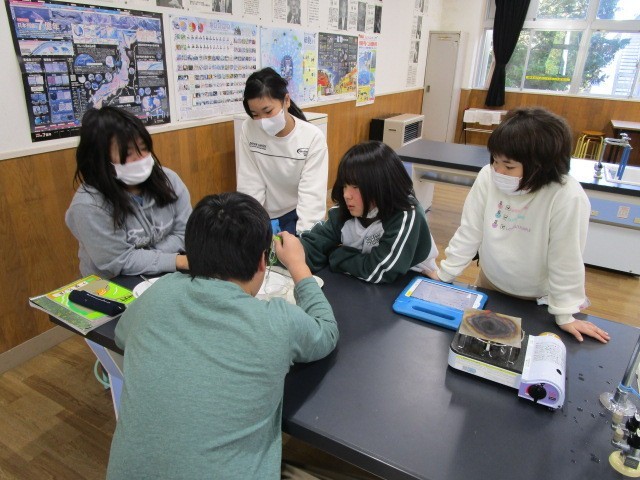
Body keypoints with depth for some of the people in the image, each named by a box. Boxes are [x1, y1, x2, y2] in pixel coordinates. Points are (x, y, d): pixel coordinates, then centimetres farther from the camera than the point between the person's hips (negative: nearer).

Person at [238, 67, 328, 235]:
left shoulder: (313, 137, -17)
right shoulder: (249, 131, -11)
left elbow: (312, 195, -20)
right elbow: (249, 186, -9)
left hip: (299, 215, -2)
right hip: (264, 216, 2)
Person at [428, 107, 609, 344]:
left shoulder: (568, 198, -31)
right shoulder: (488, 177, -22)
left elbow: (565, 259, -22)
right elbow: (469, 232, -13)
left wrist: (565, 315, -14)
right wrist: (444, 274, -10)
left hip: (536, 300, -3)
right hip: (489, 284, 3)